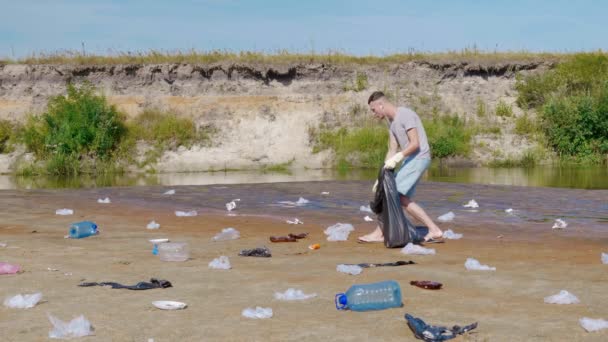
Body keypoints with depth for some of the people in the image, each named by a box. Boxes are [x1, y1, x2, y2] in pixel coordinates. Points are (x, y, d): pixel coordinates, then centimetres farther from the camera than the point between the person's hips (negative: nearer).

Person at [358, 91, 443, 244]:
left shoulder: (406, 115, -13)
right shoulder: (392, 122, 16)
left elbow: (415, 144, -19)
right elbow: (392, 150, 14)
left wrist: (397, 158, -24)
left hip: (418, 158, -10)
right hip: (411, 160, 10)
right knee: (403, 199, 5)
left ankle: (379, 233, -5)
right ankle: (434, 231, 6)